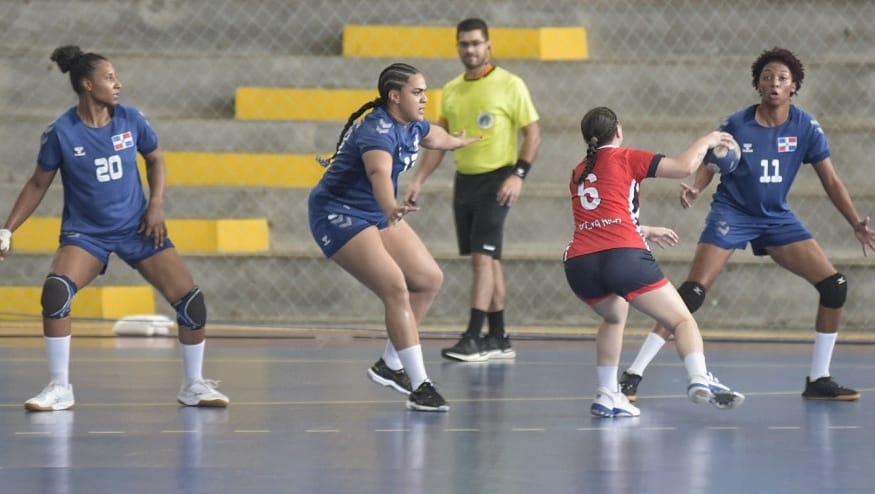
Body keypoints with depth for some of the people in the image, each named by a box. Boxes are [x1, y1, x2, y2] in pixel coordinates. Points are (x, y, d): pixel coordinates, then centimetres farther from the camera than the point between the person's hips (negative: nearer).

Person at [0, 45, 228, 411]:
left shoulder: (130, 119, -6)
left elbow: (155, 159, 11)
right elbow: (38, 183, -1)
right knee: (55, 291, -29)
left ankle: (194, 385, 13)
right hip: (85, 232, -2)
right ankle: (59, 388, -15)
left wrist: (156, 205, -2)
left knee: (190, 300, -8)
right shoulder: (62, 132, -12)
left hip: (137, 228, 3)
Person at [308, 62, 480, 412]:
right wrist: (392, 209, -70)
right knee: (396, 289, -21)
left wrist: (458, 142, 49)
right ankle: (419, 386, -21)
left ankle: (390, 364, 17)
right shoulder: (378, 131, -29)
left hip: (378, 214, 10)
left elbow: (434, 136, 27)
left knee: (429, 280, 7)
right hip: (340, 215, -10)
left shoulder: (412, 126, 0)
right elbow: (379, 173, -50)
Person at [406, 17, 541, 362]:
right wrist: (419, 179, 6)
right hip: (464, 179, 6)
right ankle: (499, 339, 13)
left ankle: (473, 339, -16)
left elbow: (533, 133, -5)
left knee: (483, 257, -14)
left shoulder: (510, 85, -6)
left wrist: (518, 174, -16)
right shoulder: (451, 91, 10)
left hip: (496, 179, -6)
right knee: (487, 260, 9)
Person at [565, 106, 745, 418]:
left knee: (614, 315, 33)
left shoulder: (579, 174, 27)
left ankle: (607, 395, 21)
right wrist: (707, 141, 22)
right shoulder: (625, 158, 11)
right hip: (624, 255, -5)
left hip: (578, 263, 5)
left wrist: (644, 231, 53)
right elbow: (684, 167, 4)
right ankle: (699, 379, -28)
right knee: (682, 320, -1)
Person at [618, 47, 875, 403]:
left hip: (777, 217, 4)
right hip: (732, 213, -4)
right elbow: (709, 163, -2)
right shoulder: (737, 125, -12)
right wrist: (694, 189, -24)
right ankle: (633, 374, -15)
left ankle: (818, 380, 7)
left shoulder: (806, 127, -6)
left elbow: (831, 181, -1)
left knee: (835, 286, -8)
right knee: (693, 292, -20)